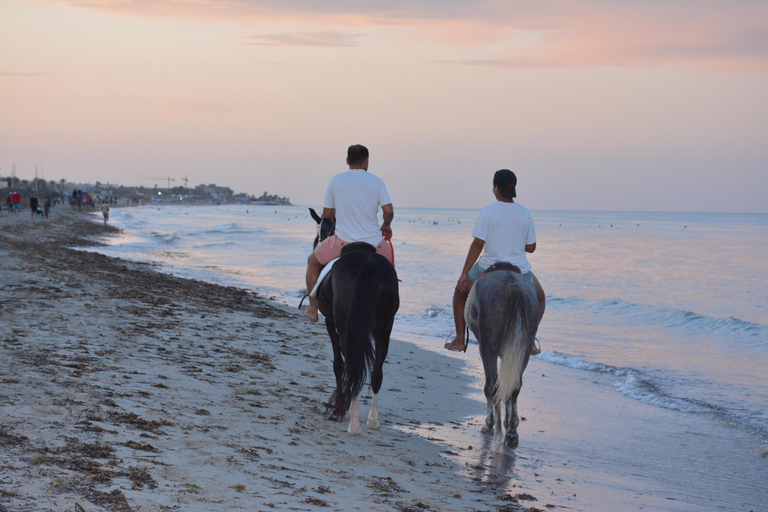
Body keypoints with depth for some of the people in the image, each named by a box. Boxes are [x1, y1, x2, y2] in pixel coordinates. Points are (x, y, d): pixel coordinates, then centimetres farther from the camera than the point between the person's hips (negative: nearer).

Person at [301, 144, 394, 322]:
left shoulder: (335, 180, 1)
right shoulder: (377, 181, 0)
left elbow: (327, 214, 7)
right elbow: (389, 211, -6)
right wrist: (386, 226, 16)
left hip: (343, 242, -1)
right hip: (374, 245, 1)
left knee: (313, 262, 26)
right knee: (389, 258, 35)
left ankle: (313, 309, 23)